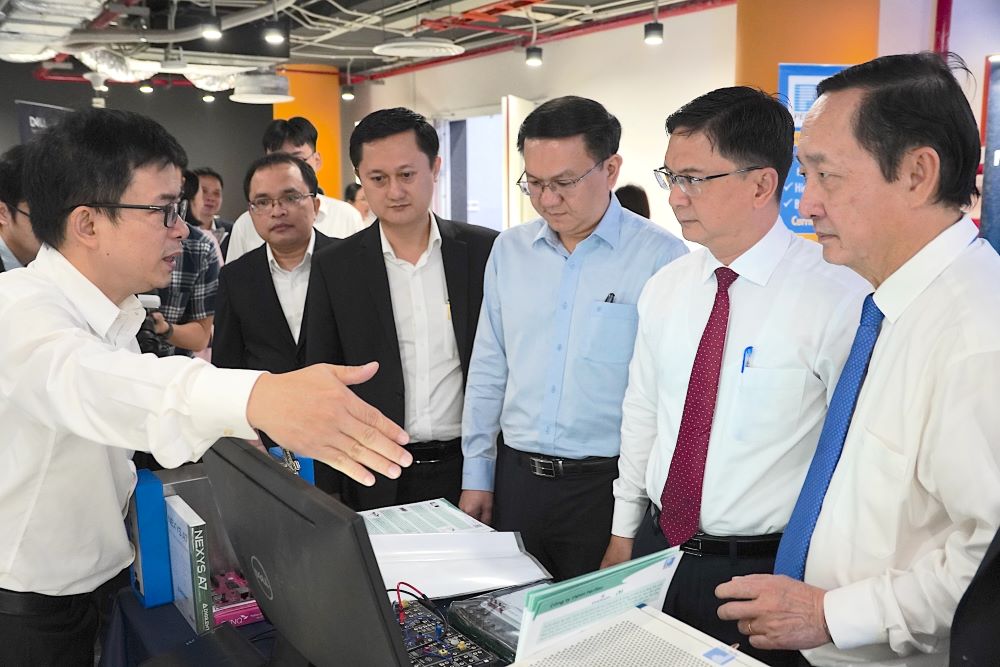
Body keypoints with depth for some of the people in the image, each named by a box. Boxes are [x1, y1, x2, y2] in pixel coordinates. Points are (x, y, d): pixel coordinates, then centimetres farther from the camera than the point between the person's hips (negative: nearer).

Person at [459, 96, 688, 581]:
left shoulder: (662, 258, -10)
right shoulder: (509, 250, 5)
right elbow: (488, 370, 9)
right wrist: (476, 474, 10)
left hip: (607, 483, -4)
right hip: (516, 474, 4)